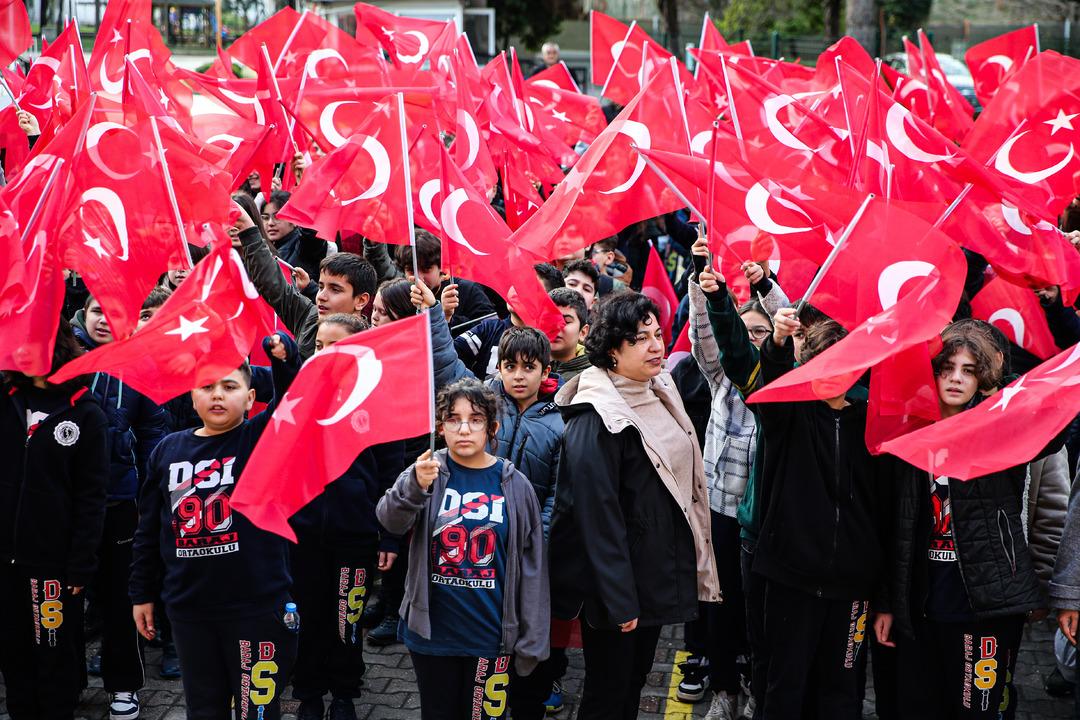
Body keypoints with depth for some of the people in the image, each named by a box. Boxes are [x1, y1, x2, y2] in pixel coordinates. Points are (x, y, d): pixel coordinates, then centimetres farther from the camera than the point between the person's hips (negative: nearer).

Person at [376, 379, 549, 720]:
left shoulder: (514, 485, -3)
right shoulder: (427, 472, -4)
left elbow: (533, 567, 0)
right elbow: (390, 520, -22)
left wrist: (531, 642, -1)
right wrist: (415, 486, -43)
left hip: (491, 637, 0)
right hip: (432, 633, 0)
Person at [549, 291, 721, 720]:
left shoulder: (660, 394, 7)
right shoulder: (597, 419, -20)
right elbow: (597, 514, -22)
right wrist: (619, 600, -22)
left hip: (660, 570, 8)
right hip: (616, 577, -8)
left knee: (634, 683, 19)